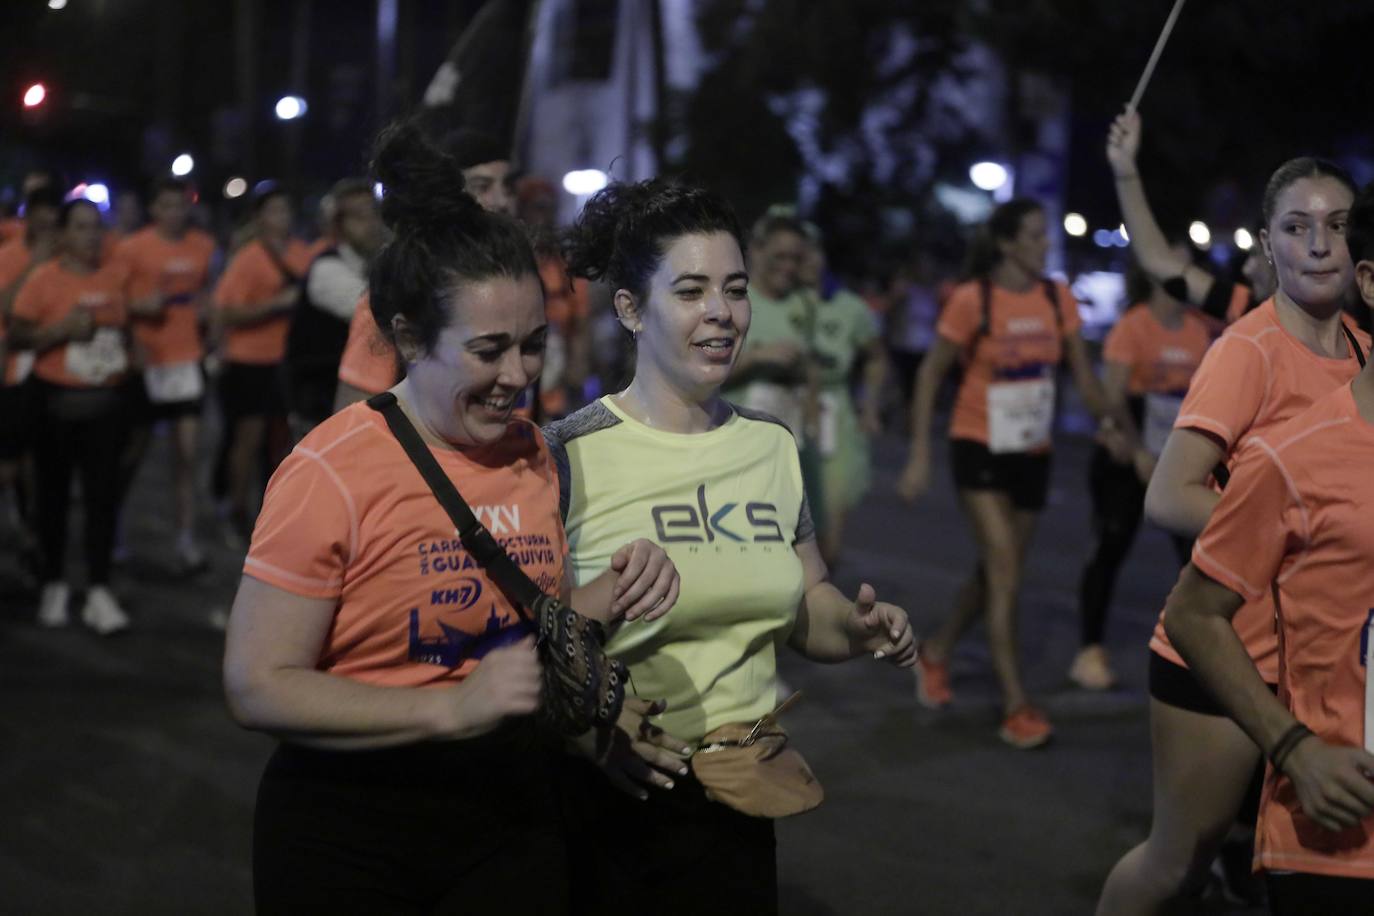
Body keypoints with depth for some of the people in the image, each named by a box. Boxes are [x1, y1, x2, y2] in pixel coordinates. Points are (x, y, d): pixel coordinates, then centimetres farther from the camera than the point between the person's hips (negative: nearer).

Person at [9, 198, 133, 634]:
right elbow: (16, 336, -8)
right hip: (56, 400, -2)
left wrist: (127, 353, 11)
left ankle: (98, 591, 0)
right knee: (54, 494, 8)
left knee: (103, 494, -3)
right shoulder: (42, 279, -8)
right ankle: (54, 584, 22)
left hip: (105, 401, 2)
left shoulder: (117, 275, 5)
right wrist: (63, 329, -20)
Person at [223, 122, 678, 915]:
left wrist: (611, 597, -6)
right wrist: (454, 708, -25)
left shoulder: (532, 454, 3)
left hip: (513, 819, 5)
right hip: (352, 832, -5)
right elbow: (257, 687, -18)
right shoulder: (331, 474, -16)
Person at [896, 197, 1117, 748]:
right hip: (981, 450, -5)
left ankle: (936, 653, 38)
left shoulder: (1057, 299, 0)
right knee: (1006, 576, -12)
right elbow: (929, 376, -8)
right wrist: (920, 457, -11)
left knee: (996, 573, 14)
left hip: (1032, 452, 5)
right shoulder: (972, 301, -14)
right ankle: (1016, 709, -7)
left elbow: (1083, 375, 7)